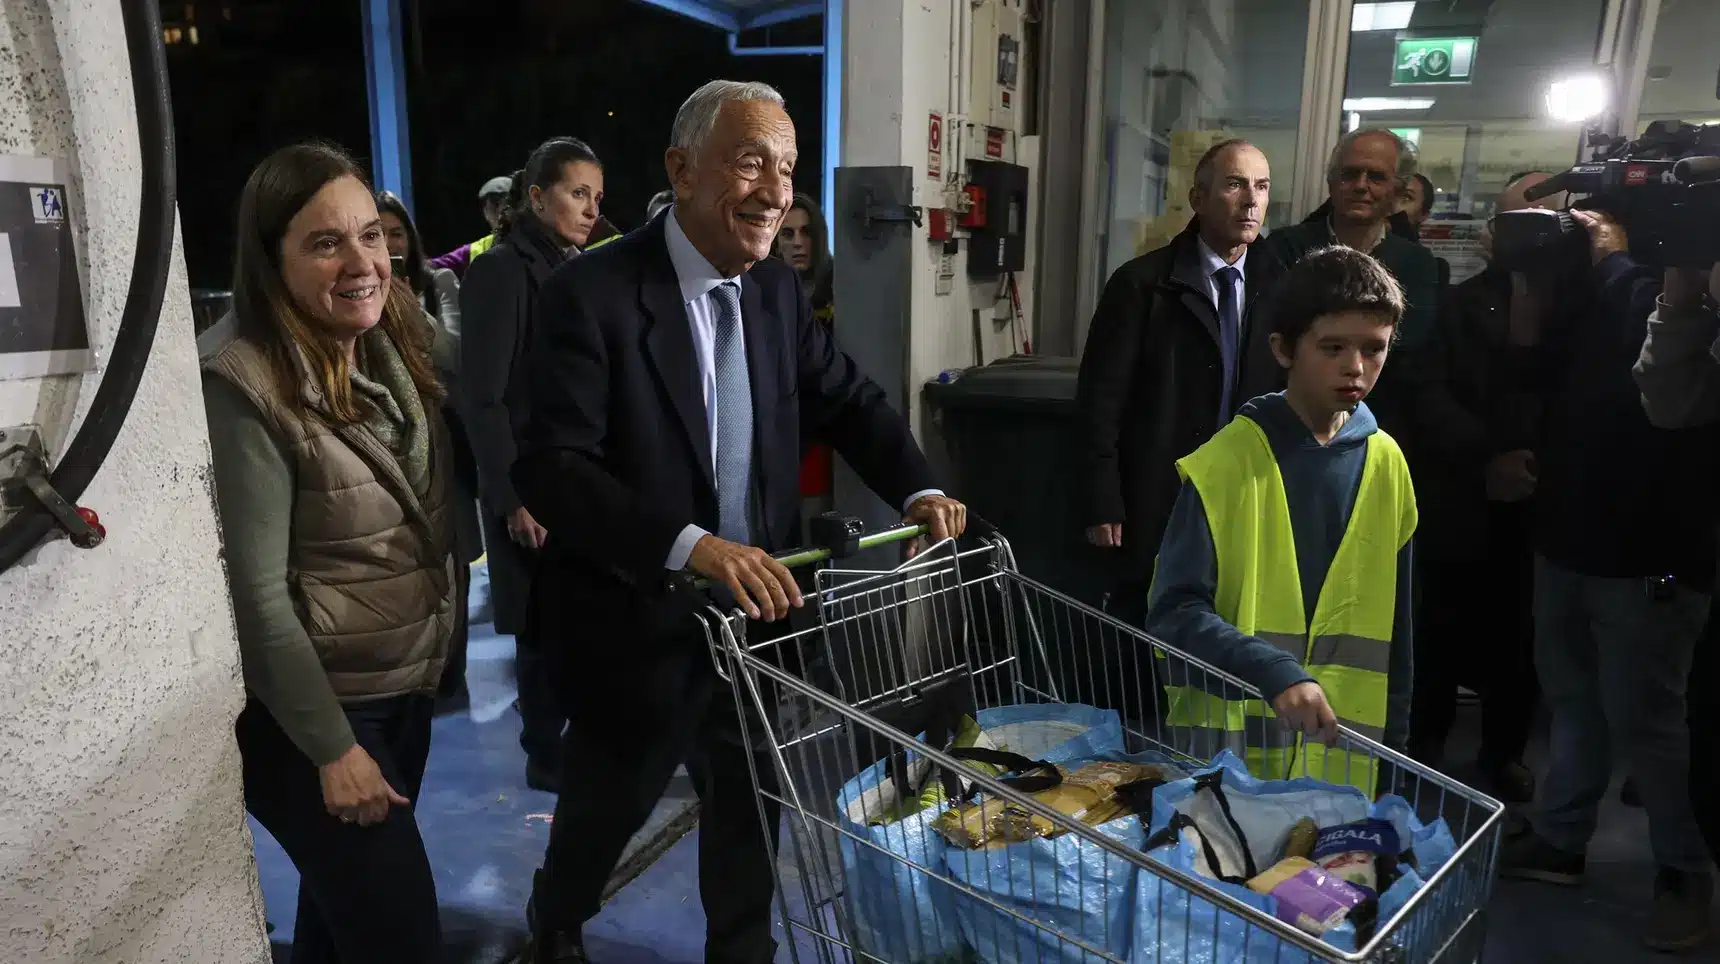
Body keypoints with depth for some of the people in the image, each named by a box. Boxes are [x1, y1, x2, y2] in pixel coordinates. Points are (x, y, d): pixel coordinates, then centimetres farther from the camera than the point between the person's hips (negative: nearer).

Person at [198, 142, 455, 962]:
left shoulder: (393, 348, 1)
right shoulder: (243, 386, -22)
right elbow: (256, 593, -20)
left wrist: (440, 656, 8)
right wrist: (332, 748, -17)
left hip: (405, 686, 7)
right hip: (309, 711, -7)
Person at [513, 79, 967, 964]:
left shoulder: (778, 291, 1)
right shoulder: (591, 293, -19)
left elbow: (849, 401, 10)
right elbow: (552, 467, -26)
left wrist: (918, 490, -7)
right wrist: (691, 545, -38)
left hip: (753, 607, 5)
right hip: (638, 622, -4)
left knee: (750, 805, 19)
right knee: (609, 806, 19)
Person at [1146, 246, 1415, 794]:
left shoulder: (1386, 465, 3)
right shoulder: (1225, 462, -12)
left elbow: (1393, 627, 10)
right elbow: (1174, 614, -16)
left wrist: (1393, 743, 13)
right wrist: (1274, 672, -29)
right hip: (1227, 750, -4)